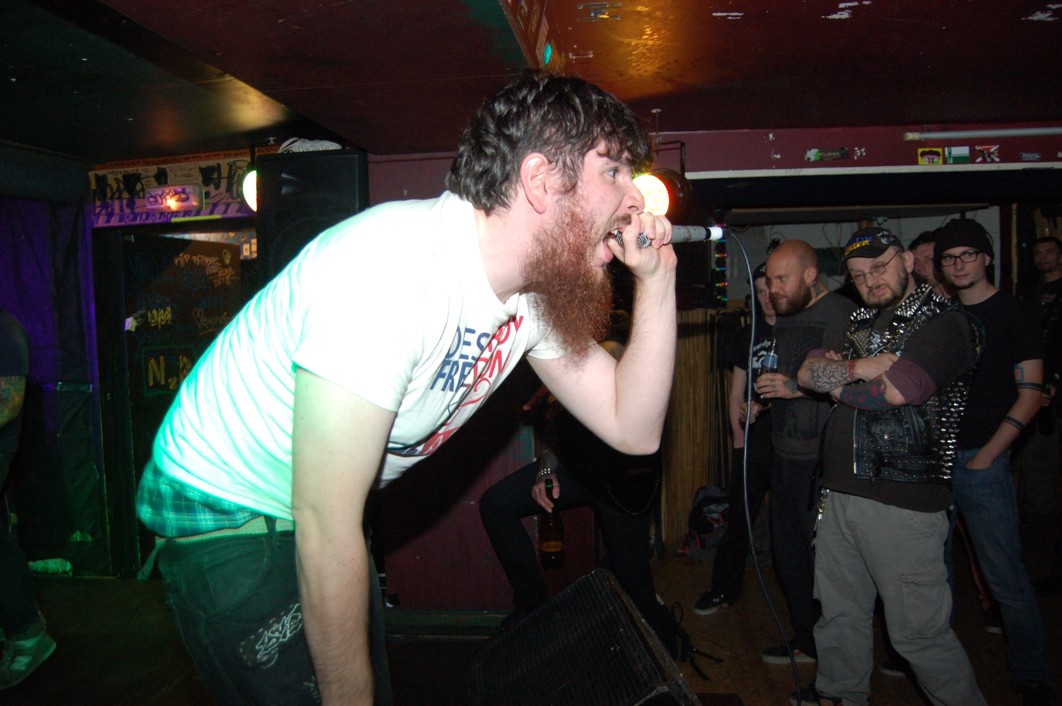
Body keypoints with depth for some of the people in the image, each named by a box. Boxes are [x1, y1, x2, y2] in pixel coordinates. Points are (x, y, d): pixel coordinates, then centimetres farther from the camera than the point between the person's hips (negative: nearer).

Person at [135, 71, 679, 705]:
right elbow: (327, 527, -30)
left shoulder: (535, 292, -7)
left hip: (323, 520, 8)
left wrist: (656, 278, -14)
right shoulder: (394, 266, -34)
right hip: (227, 513, -7)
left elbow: (633, 430, -4)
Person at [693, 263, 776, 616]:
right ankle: (723, 589, 21)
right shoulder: (748, 335, 10)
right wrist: (738, 438, 2)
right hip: (753, 443, 3)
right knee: (739, 520, 8)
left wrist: (762, 405, -9)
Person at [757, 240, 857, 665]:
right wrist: (765, 397, 10)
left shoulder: (841, 314, -12)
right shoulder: (785, 317, 15)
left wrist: (797, 387, -24)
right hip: (787, 453, 9)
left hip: (822, 459, -8)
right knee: (787, 551, 15)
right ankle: (806, 638, 31)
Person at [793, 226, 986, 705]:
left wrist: (834, 380, -2)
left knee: (918, 631, 1)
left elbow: (894, 391, -20)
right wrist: (860, 368, -10)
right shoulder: (863, 322, 18)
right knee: (839, 614, 18)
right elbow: (808, 371, 8)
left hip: (902, 501, -7)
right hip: (840, 491, 7)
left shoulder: (944, 322, -7)